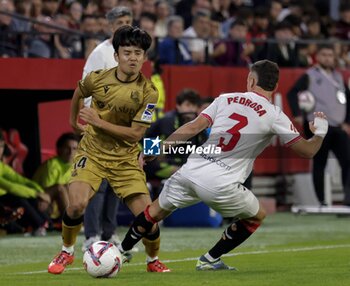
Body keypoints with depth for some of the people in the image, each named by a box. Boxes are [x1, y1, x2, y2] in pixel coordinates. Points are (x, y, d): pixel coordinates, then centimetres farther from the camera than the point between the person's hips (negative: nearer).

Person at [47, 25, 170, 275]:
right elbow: (79, 93, 17)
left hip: (126, 159, 0)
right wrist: (74, 121, 28)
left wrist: (99, 122, -21)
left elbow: (135, 134, -17)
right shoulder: (97, 79, -8)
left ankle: (153, 261, 22)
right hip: (92, 153, 0)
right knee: (77, 205, -23)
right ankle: (67, 252, 5)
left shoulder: (148, 92, -14)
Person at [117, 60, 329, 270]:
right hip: (221, 186, -3)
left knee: (156, 211, 27)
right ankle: (210, 260, 23)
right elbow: (307, 150, 2)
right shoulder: (274, 116, -1)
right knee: (257, 216, 23)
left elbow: (192, 128, 2)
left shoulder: (226, 99, 7)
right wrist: (320, 132, 23)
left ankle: (121, 252, 34)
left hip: (190, 173, 3)